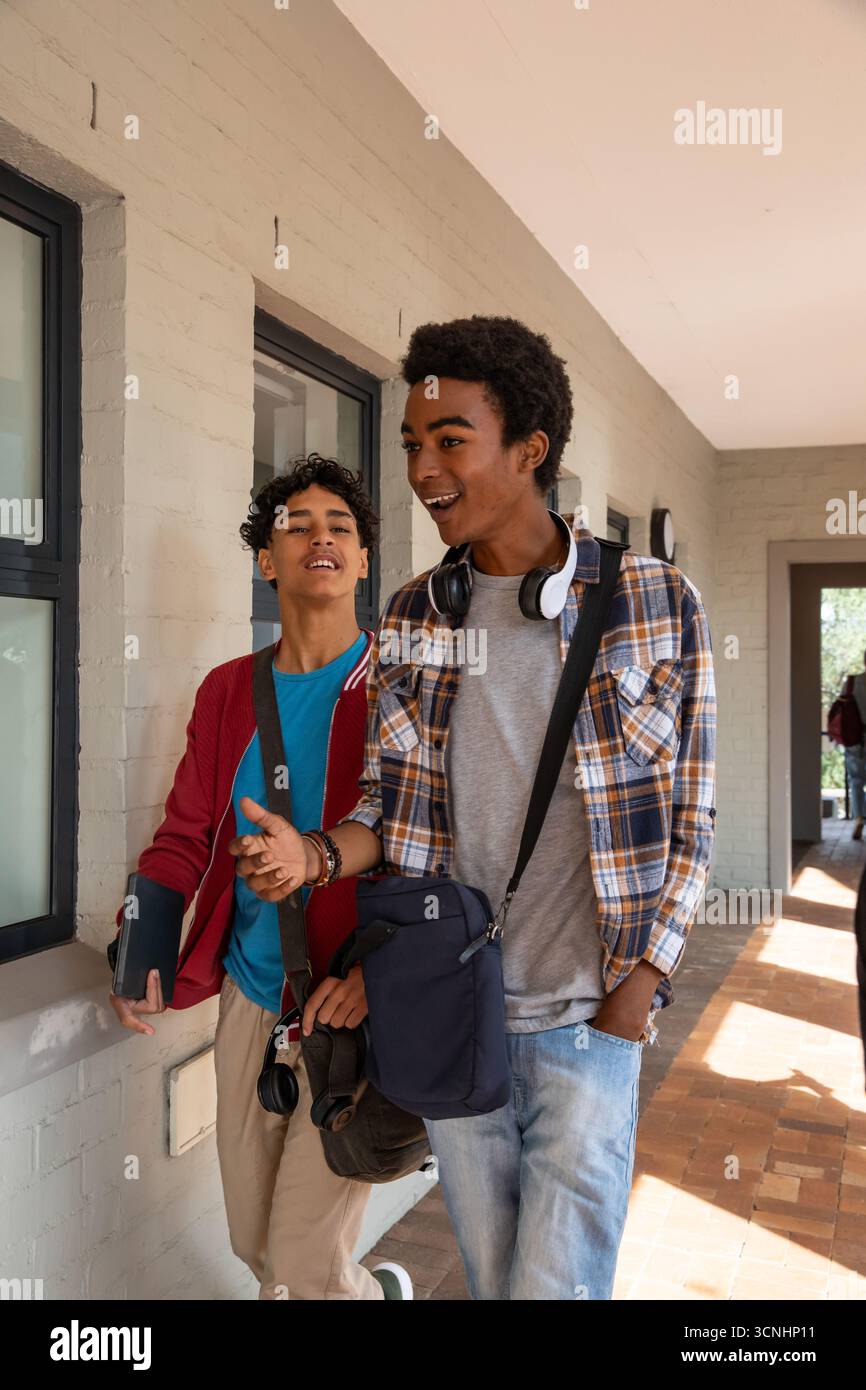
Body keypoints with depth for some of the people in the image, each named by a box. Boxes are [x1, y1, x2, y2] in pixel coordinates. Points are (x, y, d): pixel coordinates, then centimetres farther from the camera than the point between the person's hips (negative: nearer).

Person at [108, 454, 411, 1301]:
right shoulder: (228, 692, 6)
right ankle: (375, 1286, 47)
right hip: (249, 994, 5)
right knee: (254, 1245, 19)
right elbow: (185, 836, 6)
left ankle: (372, 1288, 33)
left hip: (353, 1008, -5)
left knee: (302, 1269, 0)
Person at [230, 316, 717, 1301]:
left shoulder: (654, 603, -6)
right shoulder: (409, 620, 4)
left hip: (586, 1023, -3)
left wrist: (639, 986, -10)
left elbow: (688, 820, -3)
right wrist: (314, 854, -14)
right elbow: (388, 805, 8)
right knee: (487, 1277, 19)